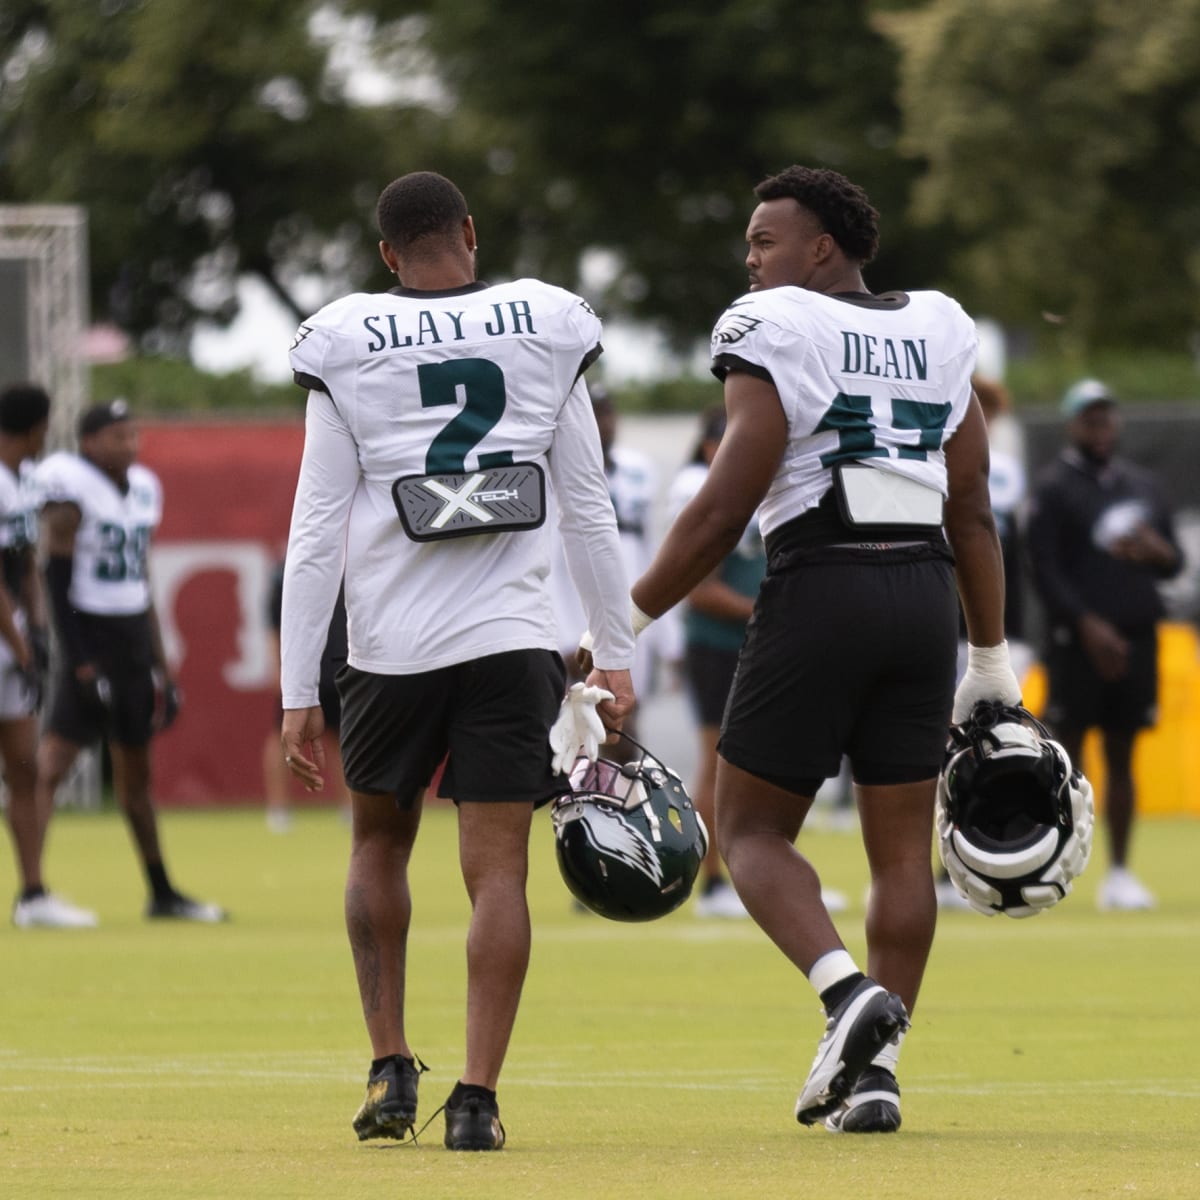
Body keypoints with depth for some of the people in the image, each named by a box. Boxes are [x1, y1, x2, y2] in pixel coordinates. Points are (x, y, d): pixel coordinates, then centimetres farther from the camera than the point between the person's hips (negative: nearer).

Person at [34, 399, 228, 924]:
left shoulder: (142, 489, 12)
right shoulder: (70, 491, -12)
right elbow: (58, 582, -14)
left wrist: (159, 663, 17)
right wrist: (79, 660, -20)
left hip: (135, 643, 8)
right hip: (89, 639, -8)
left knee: (136, 769, 15)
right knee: (54, 758, -13)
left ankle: (162, 894, 22)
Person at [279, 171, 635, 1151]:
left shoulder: (348, 348, 0)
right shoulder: (545, 331, 4)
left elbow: (317, 532, -1)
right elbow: (588, 511, 5)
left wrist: (299, 693, 1)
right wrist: (617, 656, 11)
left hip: (391, 646, 0)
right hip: (511, 643, 0)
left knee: (380, 844, 21)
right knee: (498, 870, 0)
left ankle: (390, 1067, 16)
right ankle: (477, 1096, -8)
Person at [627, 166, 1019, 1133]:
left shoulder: (774, 334, -5)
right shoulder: (936, 334, 13)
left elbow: (726, 509, -10)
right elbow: (973, 512, 13)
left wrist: (631, 620, -4)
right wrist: (991, 658, 20)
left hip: (819, 589, -5)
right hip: (924, 593, 5)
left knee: (752, 827, 6)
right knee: (902, 844, 9)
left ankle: (848, 991, -17)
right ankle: (876, 1070, 4)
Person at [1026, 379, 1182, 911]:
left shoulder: (1141, 484, 16)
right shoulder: (1053, 487, -2)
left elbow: (1174, 563, 18)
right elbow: (1045, 571, -9)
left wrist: (1158, 551, -6)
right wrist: (1087, 625, -18)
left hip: (1135, 641, 5)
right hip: (1077, 642, -5)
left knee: (1122, 758, 8)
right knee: (1066, 755, -5)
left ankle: (1119, 873, 11)